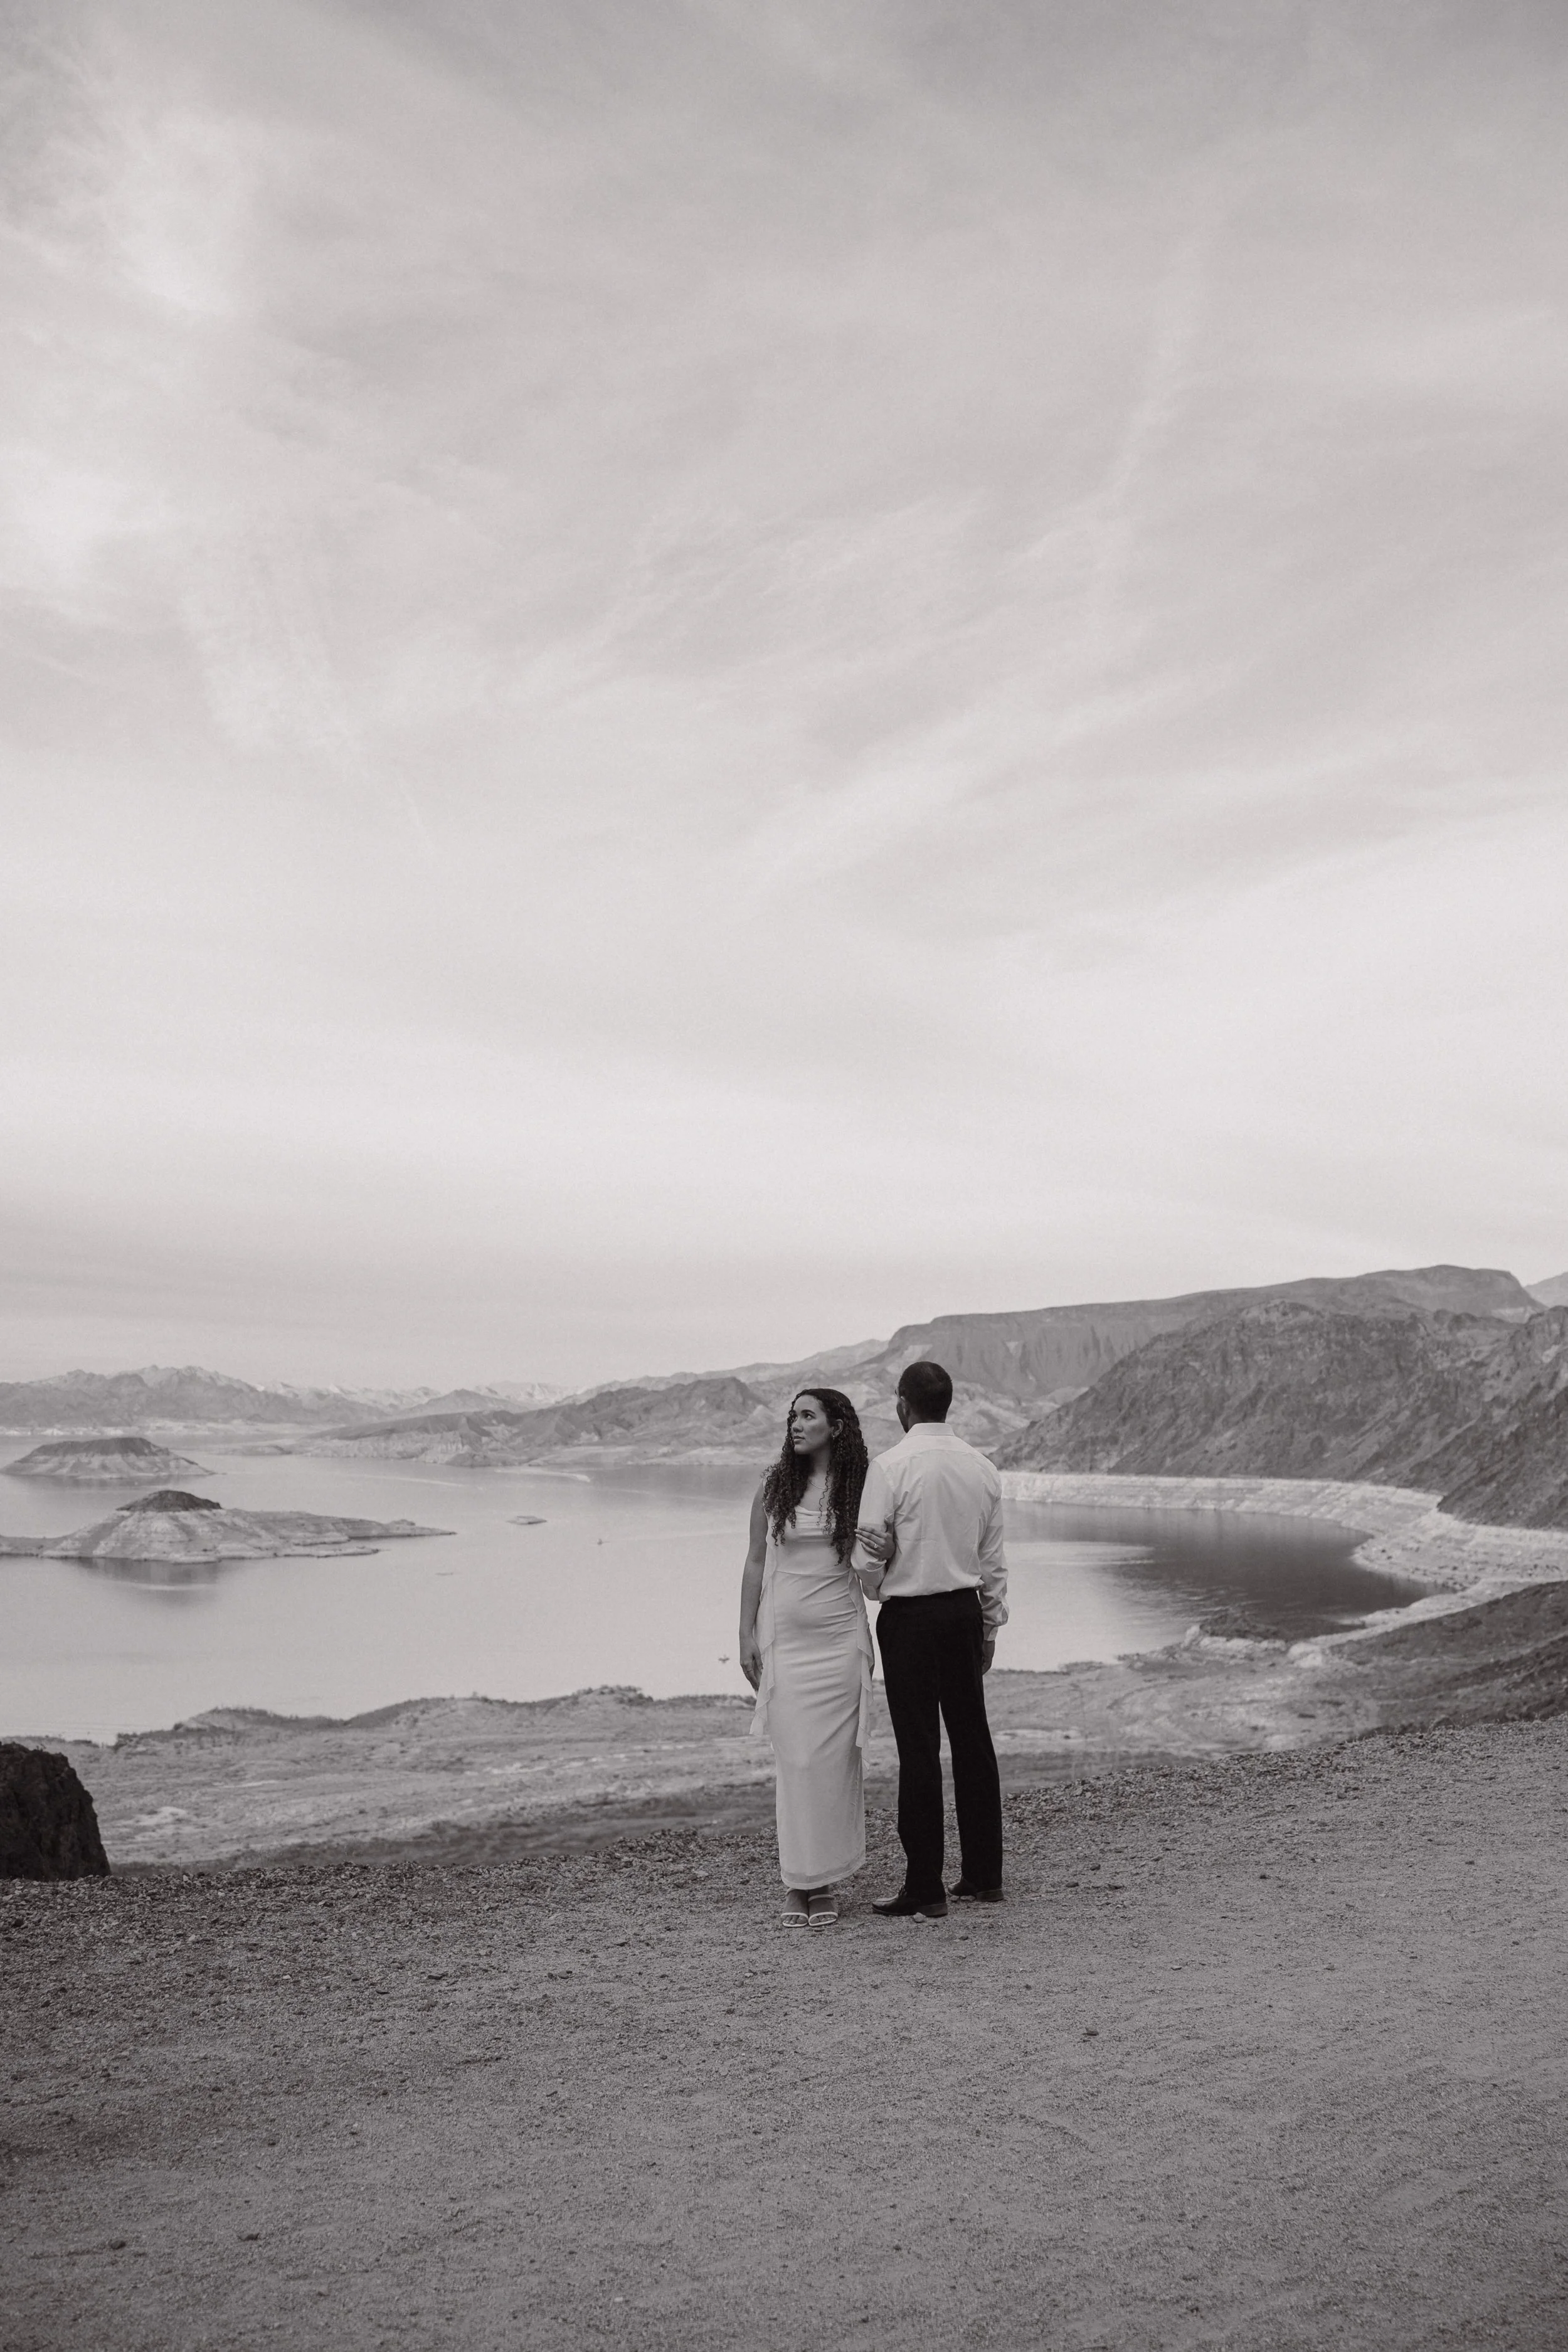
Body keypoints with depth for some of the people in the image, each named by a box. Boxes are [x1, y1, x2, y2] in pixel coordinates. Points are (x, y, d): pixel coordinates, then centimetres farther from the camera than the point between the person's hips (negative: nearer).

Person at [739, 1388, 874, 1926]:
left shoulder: (858, 1489, 1)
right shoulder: (774, 1487, 3)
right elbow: (755, 1563, 6)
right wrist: (747, 1634, 2)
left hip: (840, 1637, 0)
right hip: (784, 1637, 0)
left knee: (835, 1758, 1)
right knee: (795, 1760, -1)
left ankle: (827, 1881, 11)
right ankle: (799, 1881, 8)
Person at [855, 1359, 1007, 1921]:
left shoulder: (891, 1466, -13)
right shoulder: (982, 1468, 5)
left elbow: (869, 1556, -11)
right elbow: (994, 1559, 10)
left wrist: (874, 1587, 10)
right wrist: (990, 1624, 18)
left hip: (910, 1615, -6)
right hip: (966, 1610, 6)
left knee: (919, 1749, -2)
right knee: (972, 1740, 13)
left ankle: (925, 1890, 3)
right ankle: (983, 1876, 21)